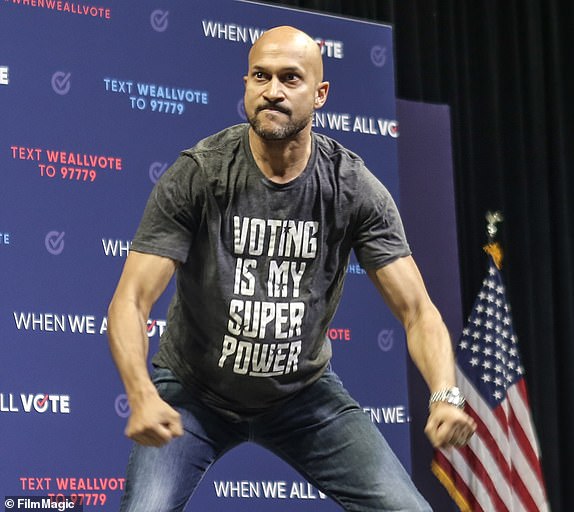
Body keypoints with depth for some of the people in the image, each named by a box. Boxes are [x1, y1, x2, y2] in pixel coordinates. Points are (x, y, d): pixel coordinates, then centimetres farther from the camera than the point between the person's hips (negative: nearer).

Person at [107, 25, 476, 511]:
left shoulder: (354, 188, -13)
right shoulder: (197, 175, -19)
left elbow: (417, 311, -15)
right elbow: (131, 301, -23)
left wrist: (445, 396, -35)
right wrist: (143, 397, -42)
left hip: (304, 390, 2)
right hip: (194, 390, -2)